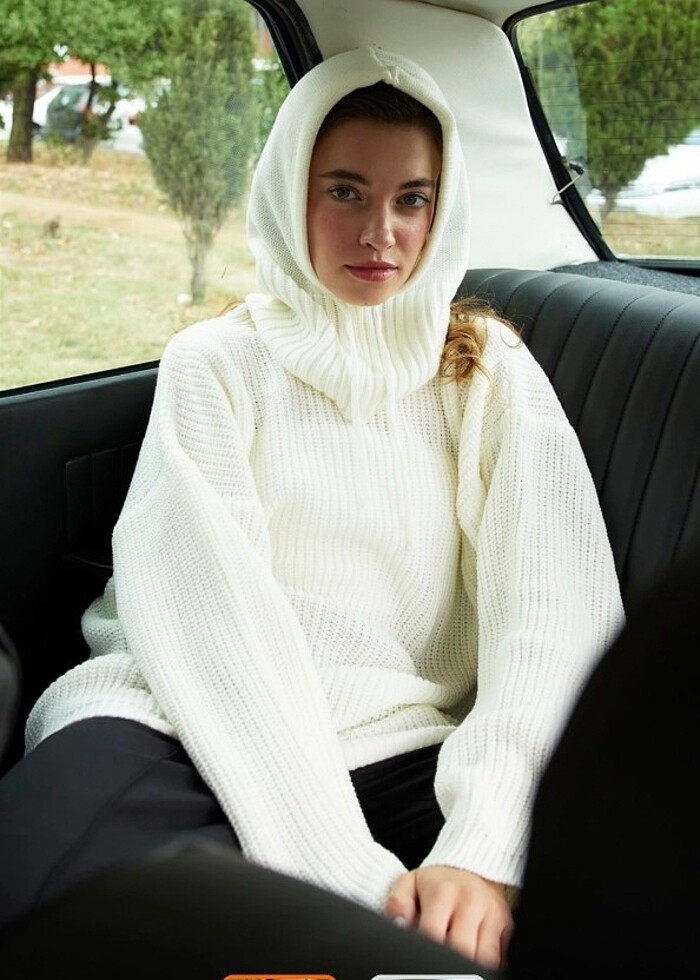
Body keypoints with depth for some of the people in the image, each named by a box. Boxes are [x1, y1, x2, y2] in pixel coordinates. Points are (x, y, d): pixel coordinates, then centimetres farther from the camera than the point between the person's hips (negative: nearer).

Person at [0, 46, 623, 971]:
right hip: (204, 736, -1)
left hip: (402, 752, 1)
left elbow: (559, 608, -5)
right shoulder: (213, 367, 6)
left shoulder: (489, 369, 10)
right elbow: (205, 617, -9)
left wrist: (485, 852, -22)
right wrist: (348, 867, -22)